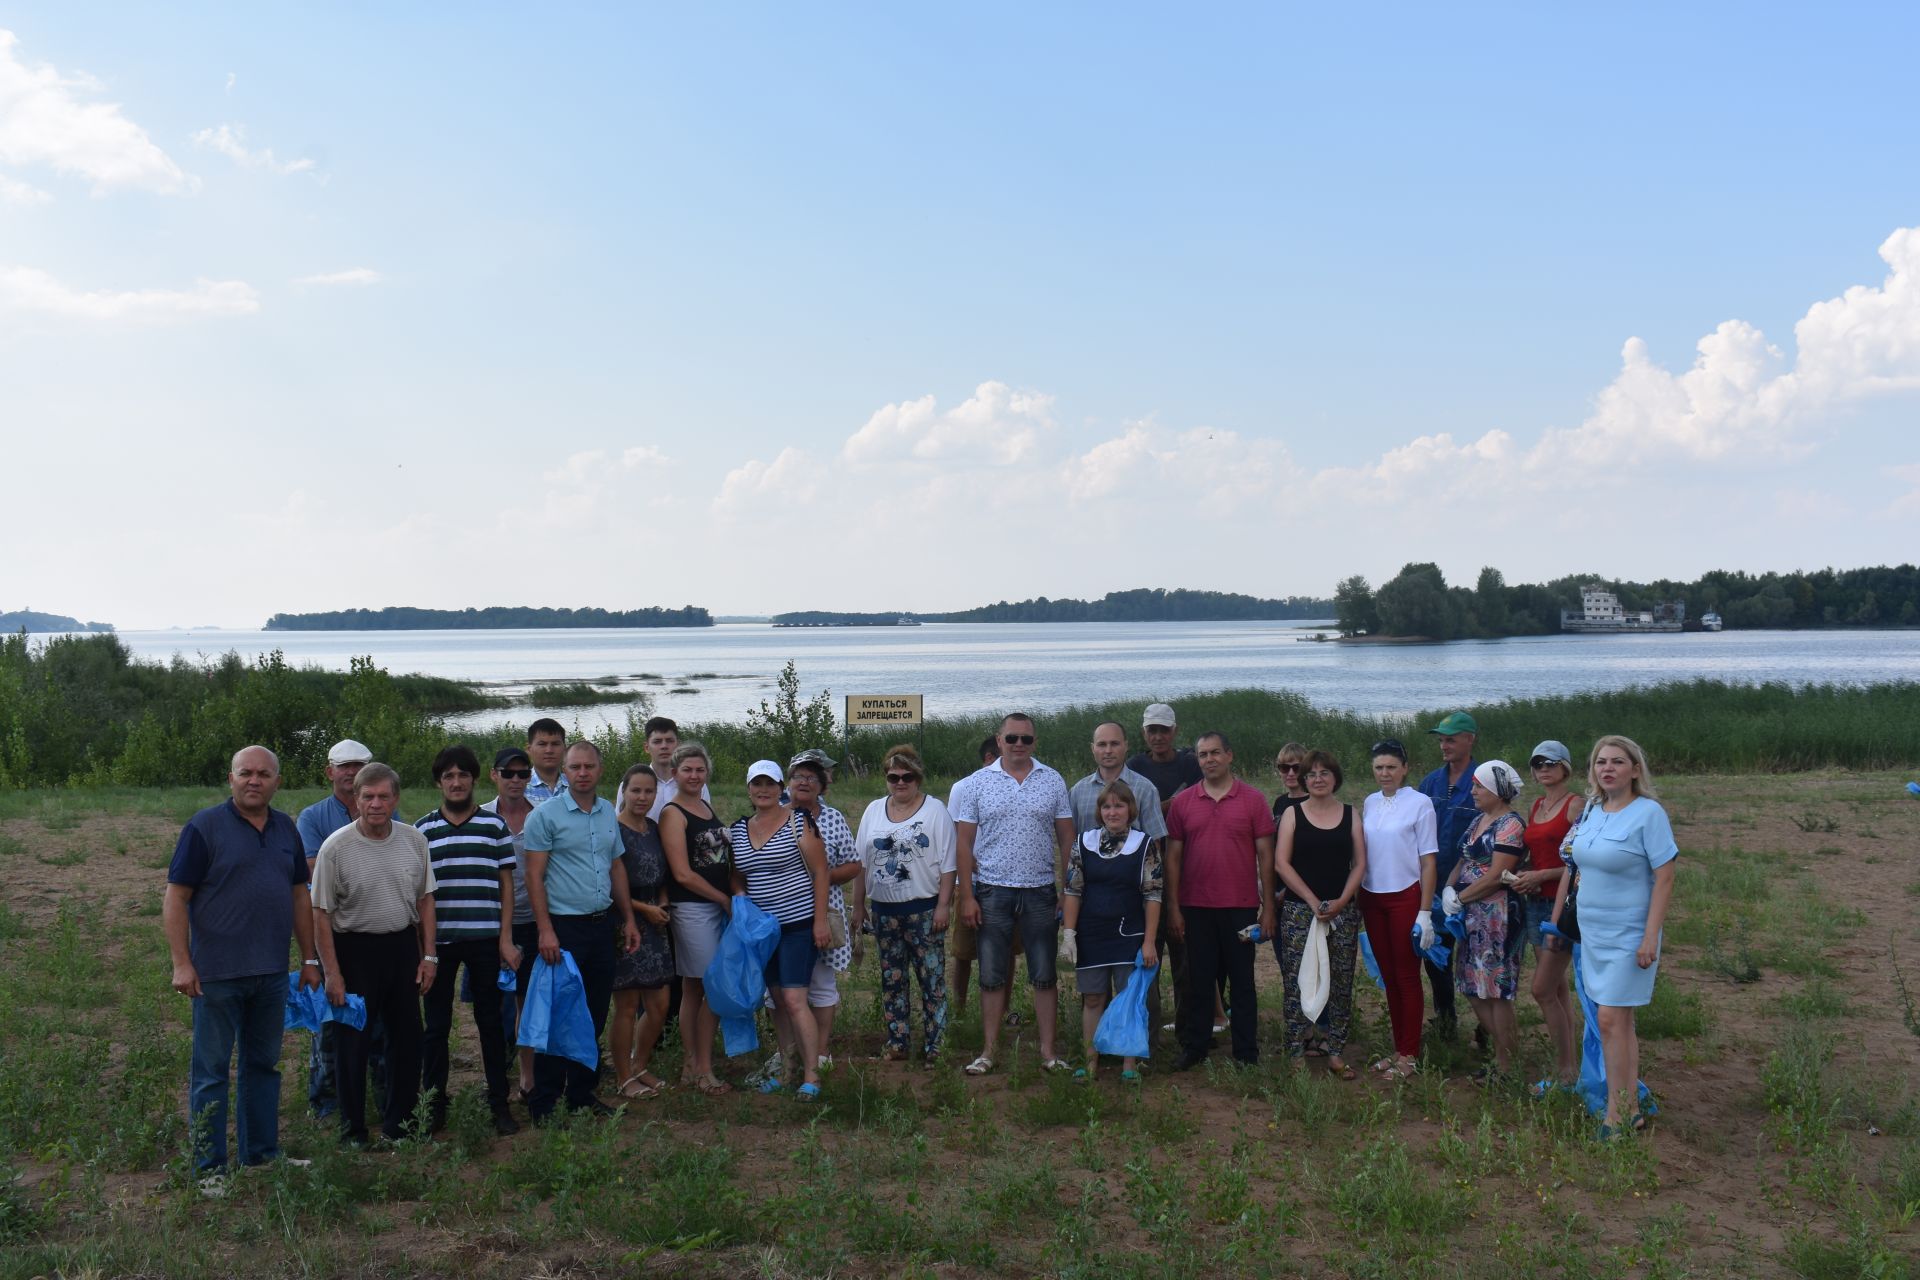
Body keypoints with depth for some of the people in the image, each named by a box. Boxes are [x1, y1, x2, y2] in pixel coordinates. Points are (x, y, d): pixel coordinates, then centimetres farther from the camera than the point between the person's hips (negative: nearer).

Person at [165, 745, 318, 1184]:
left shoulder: (286, 829, 9)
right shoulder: (204, 827, -8)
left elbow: (299, 896, 15)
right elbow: (175, 898, -9)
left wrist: (309, 959, 13)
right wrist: (182, 963, -15)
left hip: (272, 973, 6)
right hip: (218, 973, -6)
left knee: (264, 1064, 14)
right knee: (211, 1070, 3)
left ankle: (262, 1154, 25)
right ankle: (210, 1168, 11)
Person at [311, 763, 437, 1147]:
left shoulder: (414, 840, 0)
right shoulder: (336, 847, -12)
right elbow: (322, 913, -8)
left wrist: (429, 955, 5)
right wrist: (332, 972, -11)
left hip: (403, 946, 4)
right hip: (354, 949, -4)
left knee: (406, 1038, 10)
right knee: (353, 1042, 3)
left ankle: (398, 1123, 25)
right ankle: (353, 1131, 16)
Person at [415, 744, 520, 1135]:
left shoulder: (495, 826, 5)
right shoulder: (422, 830, 6)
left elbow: (506, 884, 6)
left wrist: (506, 938, -1)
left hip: (485, 939, 0)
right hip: (438, 939, 0)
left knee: (491, 1022, 6)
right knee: (436, 1025, 6)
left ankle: (499, 1103, 14)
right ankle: (433, 1104, 17)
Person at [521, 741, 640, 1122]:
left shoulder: (608, 813, 11)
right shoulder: (546, 815, -8)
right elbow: (534, 876, -10)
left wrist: (628, 919, 15)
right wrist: (545, 930, -17)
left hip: (602, 925, 6)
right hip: (564, 928, -6)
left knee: (595, 1016, 11)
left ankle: (582, 1093, 22)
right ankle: (544, 1102, 5)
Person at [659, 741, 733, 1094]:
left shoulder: (707, 808, 15)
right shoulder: (673, 814, -9)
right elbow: (683, 874, -14)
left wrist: (734, 895, 8)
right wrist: (724, 899, -9)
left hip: (718, 906, 7)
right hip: (691, 909, -7)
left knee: (694, 989, 12)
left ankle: (692, 1065, 17)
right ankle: (703, 1071, 2)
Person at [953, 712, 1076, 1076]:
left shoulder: (1053, 781, 4)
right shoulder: (979, 783, 1)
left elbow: (1066, 839, 6)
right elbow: (964, 843, 0)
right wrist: (967, 896, -6)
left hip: (1040, 892, 1)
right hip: (992, 892, 0)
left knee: (1044, 975, 5)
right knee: (992, 976, 5)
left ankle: (1048, 1050, 12)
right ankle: (989, 1050, 13)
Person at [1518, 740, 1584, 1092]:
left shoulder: (1576, 806, -11)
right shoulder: (1534, 808, 13)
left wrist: (1541, 876, -17)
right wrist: (1522, 877, 3)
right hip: (1536, 903, 8)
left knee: (1542, 989, -8)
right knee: (1558, 987, 11)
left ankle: (1565, 1071, 3)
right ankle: (1571, 1067, 17)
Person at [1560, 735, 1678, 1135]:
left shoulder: (1648, 813, -12)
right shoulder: (1591, 812, 8)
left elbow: (1665, 878, -14)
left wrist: (1650, 937, -19)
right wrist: (1557, 920, 14)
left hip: (1628, 934, -7)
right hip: (1593, 932, 7)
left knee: (1612, 1020, -9)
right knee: (1618, 1021, 11)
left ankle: (1616, 1116, -2)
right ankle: (1631, 1110, 18)